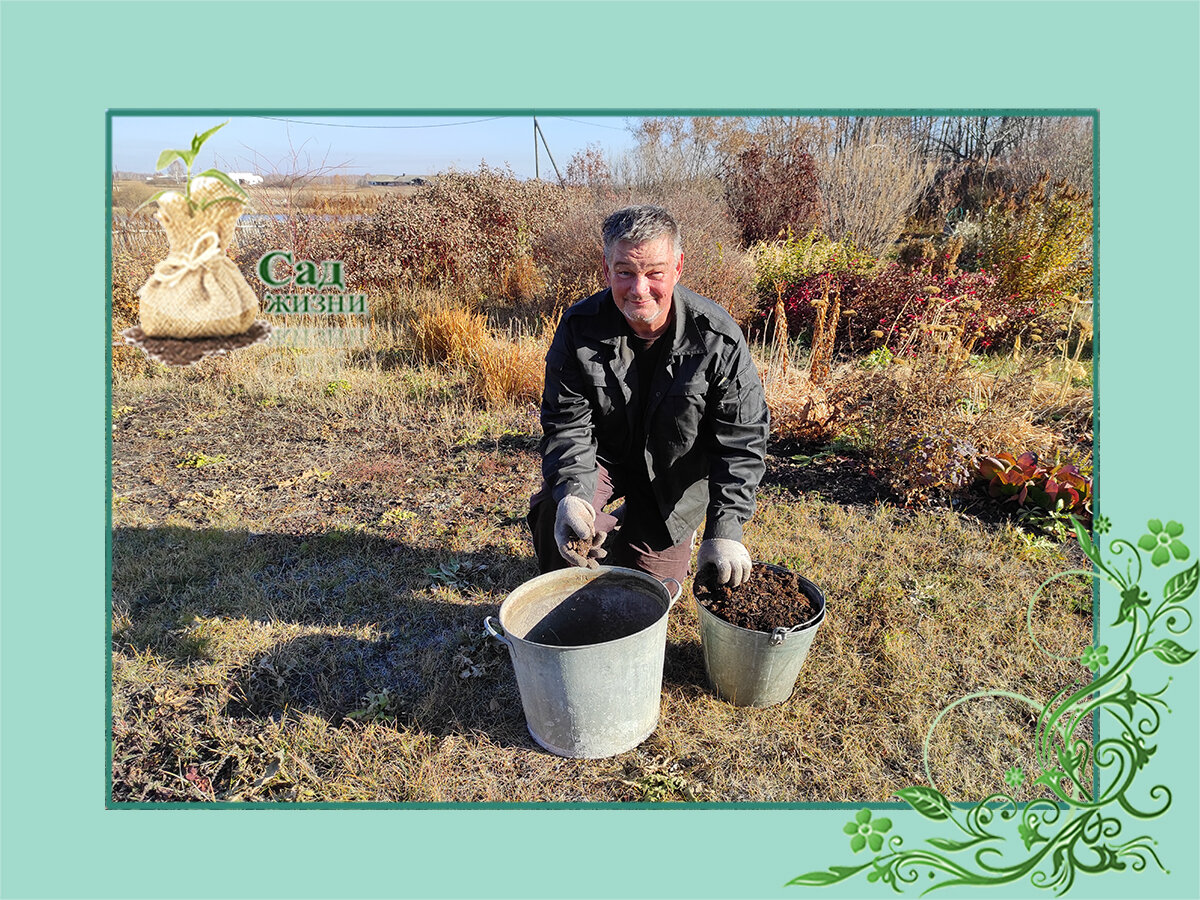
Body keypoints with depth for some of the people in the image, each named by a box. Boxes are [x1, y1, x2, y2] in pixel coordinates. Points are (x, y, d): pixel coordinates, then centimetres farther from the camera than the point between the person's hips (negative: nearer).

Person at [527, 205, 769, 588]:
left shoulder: (719, 340, -25)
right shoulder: (579, 327, -21)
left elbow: (741, 441, -21)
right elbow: (567, 424, -20)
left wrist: (725, 528, -30)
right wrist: (572, 494, -39)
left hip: (675, 475, 0)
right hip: (605, 454, 0)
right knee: (553, 510, -30)